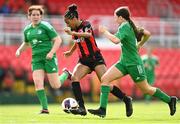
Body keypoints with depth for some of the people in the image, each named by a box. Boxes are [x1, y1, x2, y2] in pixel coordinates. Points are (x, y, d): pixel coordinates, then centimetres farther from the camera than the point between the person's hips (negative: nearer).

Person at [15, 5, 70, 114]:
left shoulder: (46, 26, -7)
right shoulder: (27, 30, 11)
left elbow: (58, 40, -7)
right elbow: (26, 43, 29)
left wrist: (51, 52, -18)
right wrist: (19, 50, 10)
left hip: (49, 57, -5)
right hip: (36, 59, 5)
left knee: (56, 85, -4)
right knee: (38, 83, -13)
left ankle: (66, 74, 30)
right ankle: (45, 108, -6)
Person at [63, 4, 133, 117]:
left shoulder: (86, 25, -13)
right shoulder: (74, 29, 7)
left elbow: (88, 35, -37)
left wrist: (72, 33, -46)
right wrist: (71, 51, 36)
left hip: (96, 59, -7)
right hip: (84, 60, 7)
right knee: (74, 78, -19)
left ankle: (126, 100, 6)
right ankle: (82, 108, -22)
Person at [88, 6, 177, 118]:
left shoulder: (124, 26, -18)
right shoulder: (131, 26, 8)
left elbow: (116, 40, -35)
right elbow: (147, 34, 18)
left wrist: (105, 31, -20)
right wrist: (139, 45, 30)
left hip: (134, 64, -9)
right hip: (124, 62, 9)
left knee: (146, 89, 6)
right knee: (105, 78, -7)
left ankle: (170, 100, 26)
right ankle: (102, 110, -11)